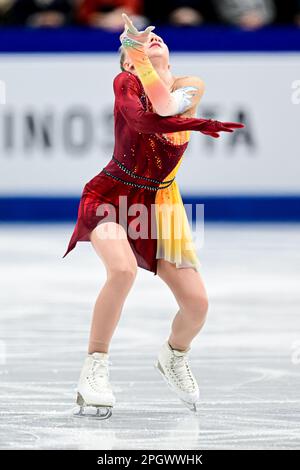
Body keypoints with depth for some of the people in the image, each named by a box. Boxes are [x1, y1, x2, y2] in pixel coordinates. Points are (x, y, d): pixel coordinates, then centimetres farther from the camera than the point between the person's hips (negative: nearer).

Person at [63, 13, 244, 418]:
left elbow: (166, 104, -22)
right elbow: (143, 119, -28)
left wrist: (140, 52, -25)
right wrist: (197, 124, -39)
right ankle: (94, 370, -21)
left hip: (160, 202, 4)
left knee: (197, 302, -6)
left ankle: (174, 357, 28)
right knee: (123, 269, -34)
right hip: (112, 196, -4)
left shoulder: (192, 87, 2)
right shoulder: (125, 81, -7)